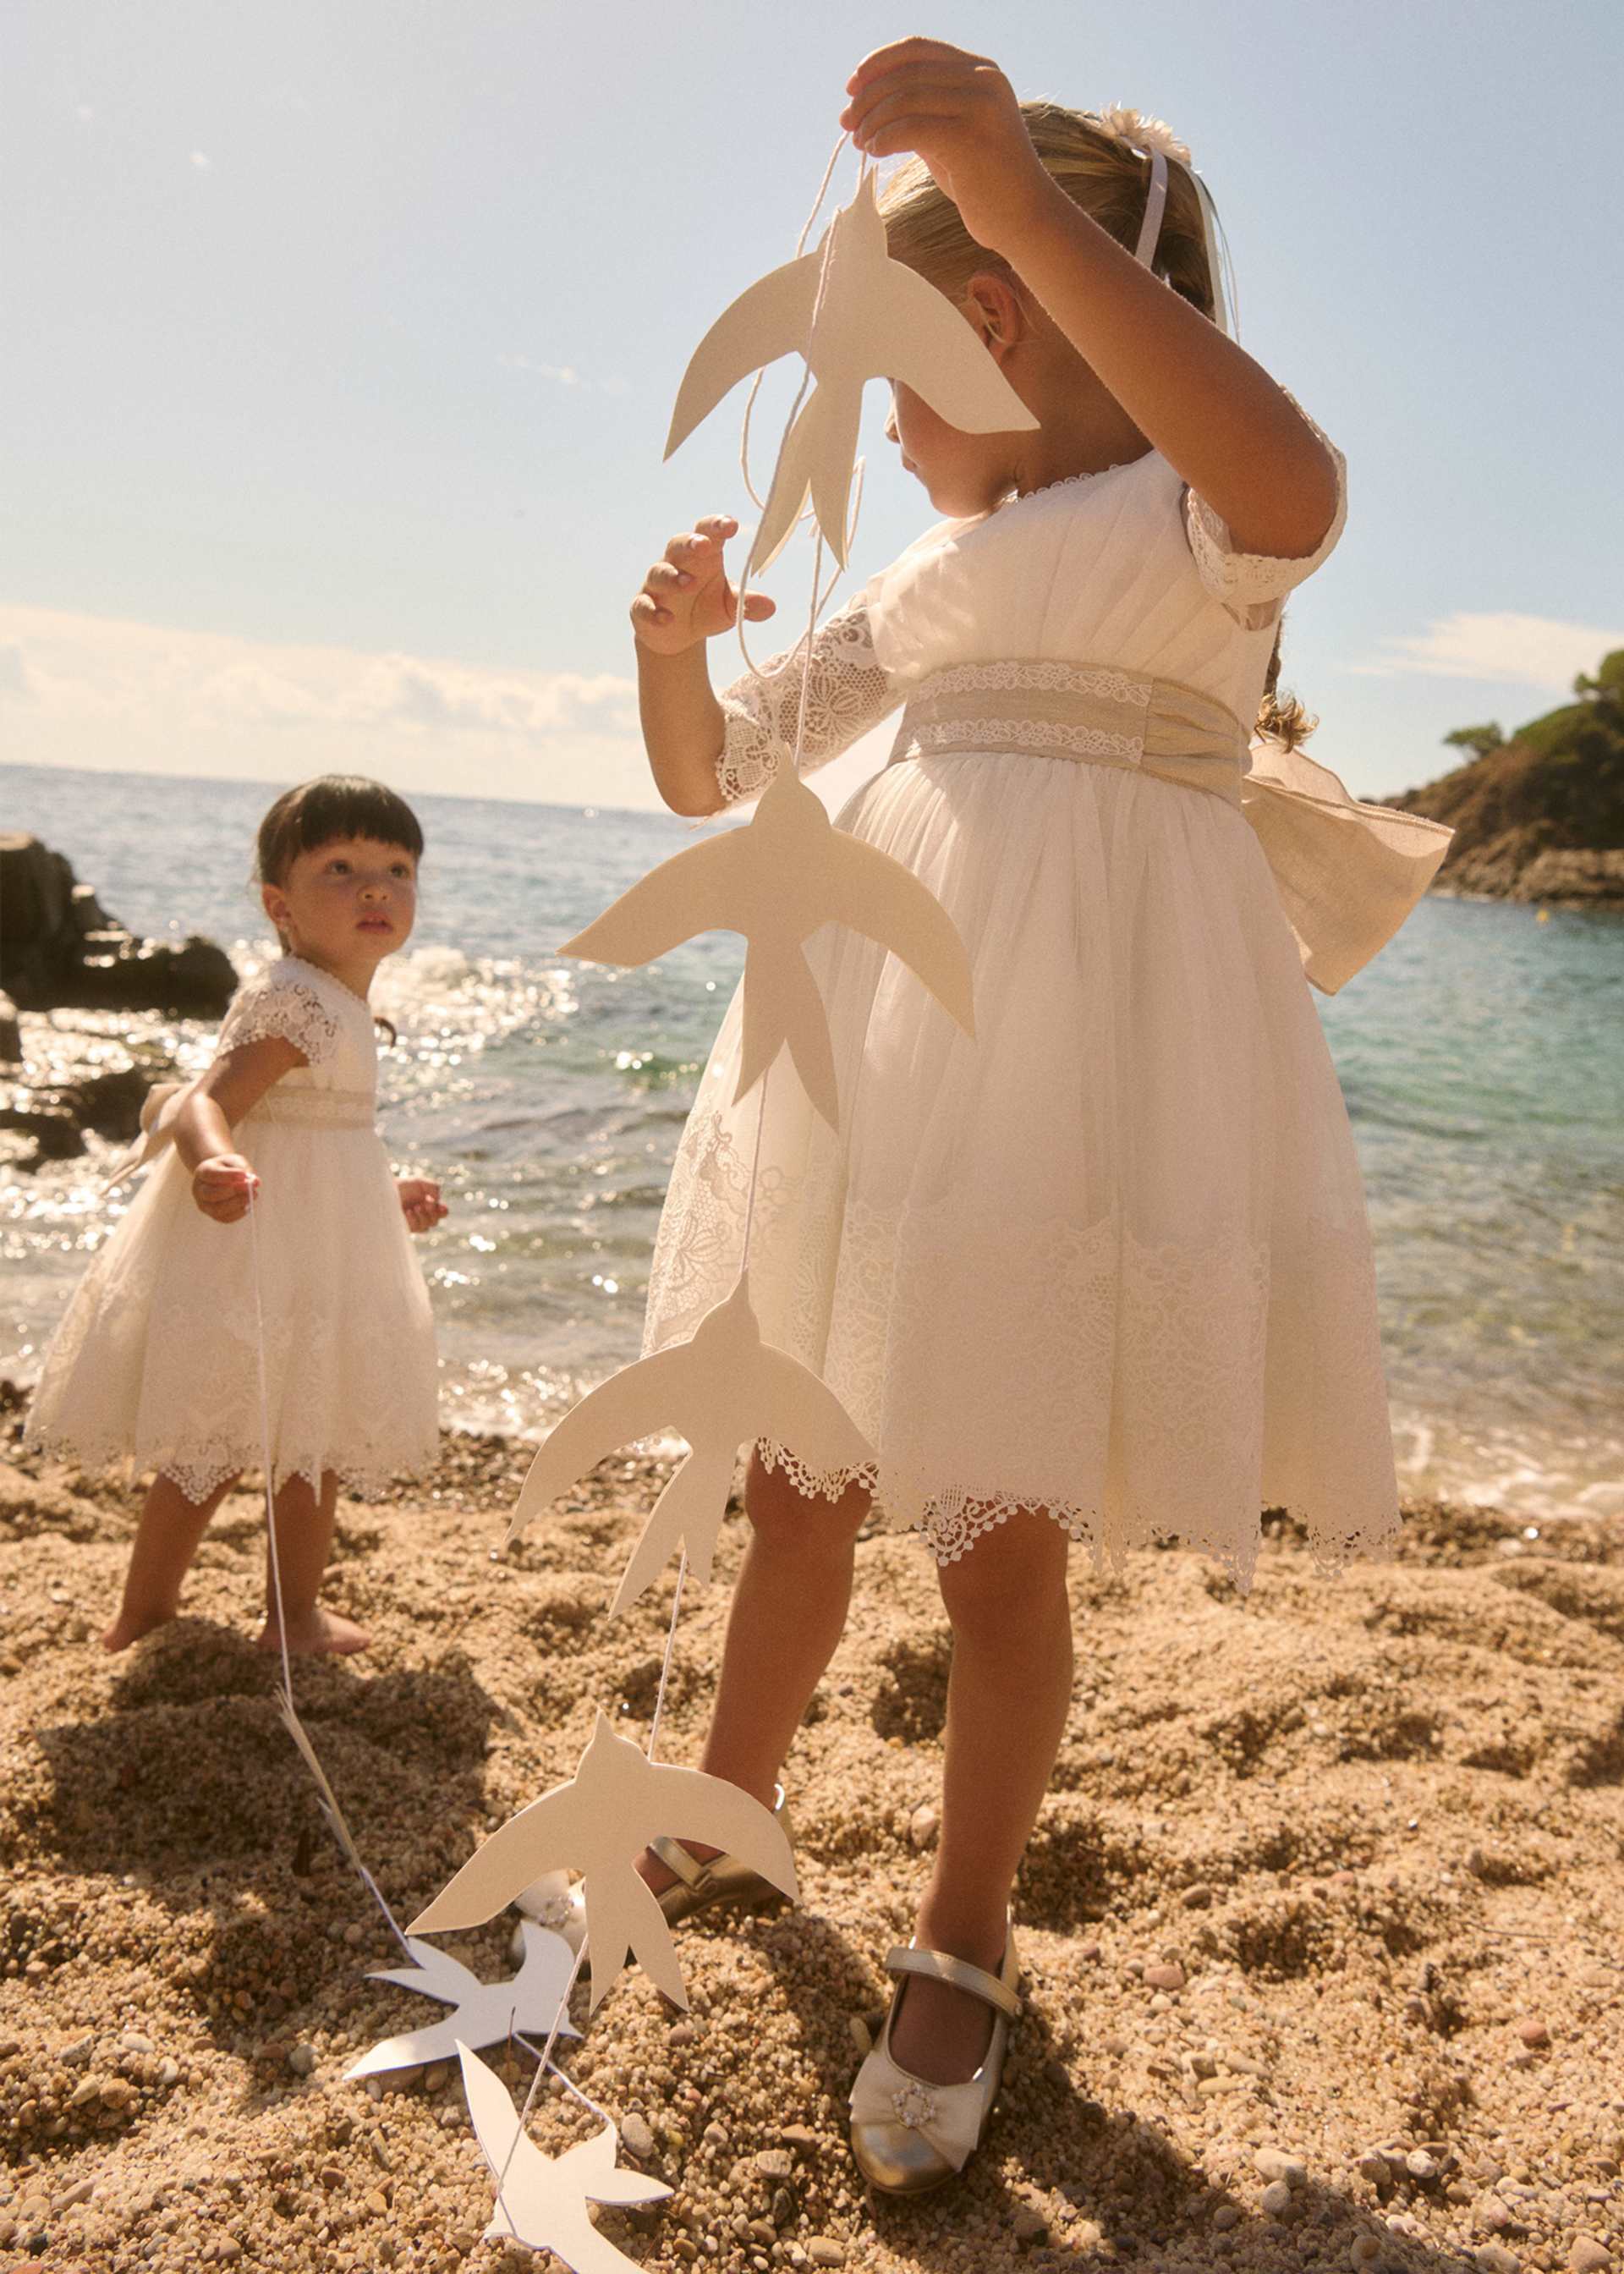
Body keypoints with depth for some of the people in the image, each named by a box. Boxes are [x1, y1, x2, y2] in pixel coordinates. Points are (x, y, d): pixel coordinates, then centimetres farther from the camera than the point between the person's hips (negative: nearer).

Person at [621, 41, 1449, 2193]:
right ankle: (718, 1828, 36)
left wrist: (1011, 182, -35)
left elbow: (1293, 491, -30)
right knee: (796, 1488, 14)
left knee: (1004, 1533, 0)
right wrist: (677, 637, -2)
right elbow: (709, 777, 20)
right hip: (888, 1046, 7)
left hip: (1083, 1049, -6)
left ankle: (962, 1954, 21)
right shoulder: (924, 577, 18)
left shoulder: (1192, 523, -3)